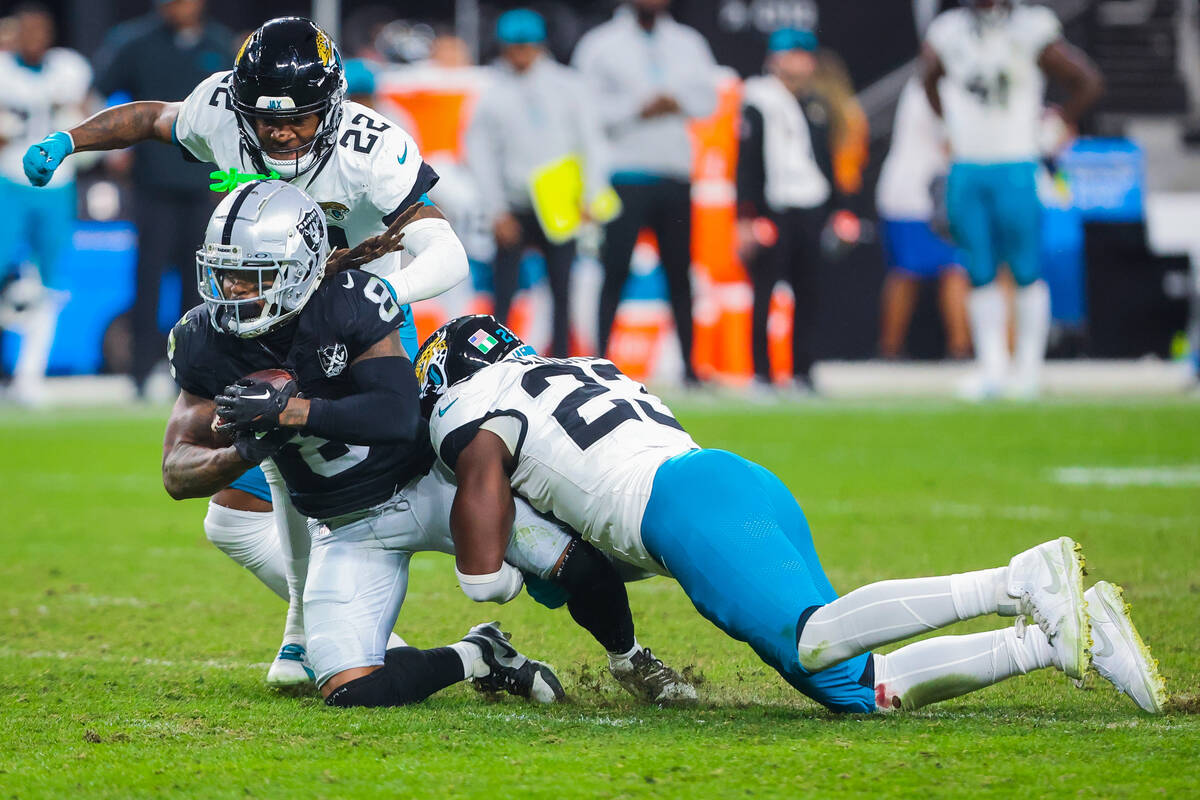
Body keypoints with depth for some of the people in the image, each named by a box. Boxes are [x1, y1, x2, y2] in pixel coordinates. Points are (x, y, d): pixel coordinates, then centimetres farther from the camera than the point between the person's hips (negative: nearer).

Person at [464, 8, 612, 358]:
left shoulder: (565, 86, 5)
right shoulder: (492, 97, 2)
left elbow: (590, 139, 6)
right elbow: (480, 155, 2)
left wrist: (592, 194, -2)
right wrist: (497, 213, -5)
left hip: (561, 207, 1)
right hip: (515, 210, -1)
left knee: (562, 291, 3)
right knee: (503, 292, -6)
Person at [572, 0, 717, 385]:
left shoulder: (687, 43, 16)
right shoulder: (600, 44, 2)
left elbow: (707, 97, 11)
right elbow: (587, 107, -6)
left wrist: (675, 102, -8)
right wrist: (637, 109, -14)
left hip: (675, 174, 4)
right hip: (625, 176, -4)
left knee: (679, 273, 5)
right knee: (615, 271, -7)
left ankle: (689, 364, 8)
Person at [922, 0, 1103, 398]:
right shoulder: (947, 33, 4)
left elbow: (1088, 82, 0)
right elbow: (931, 80, 27)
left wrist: (1057, 124, 4)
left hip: (1015, 169, -4)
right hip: (965, 169, 4)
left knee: (1025, 271, 0)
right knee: (980, 273, 5)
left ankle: (1029, 366, 8)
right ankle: (992, 368, 10)